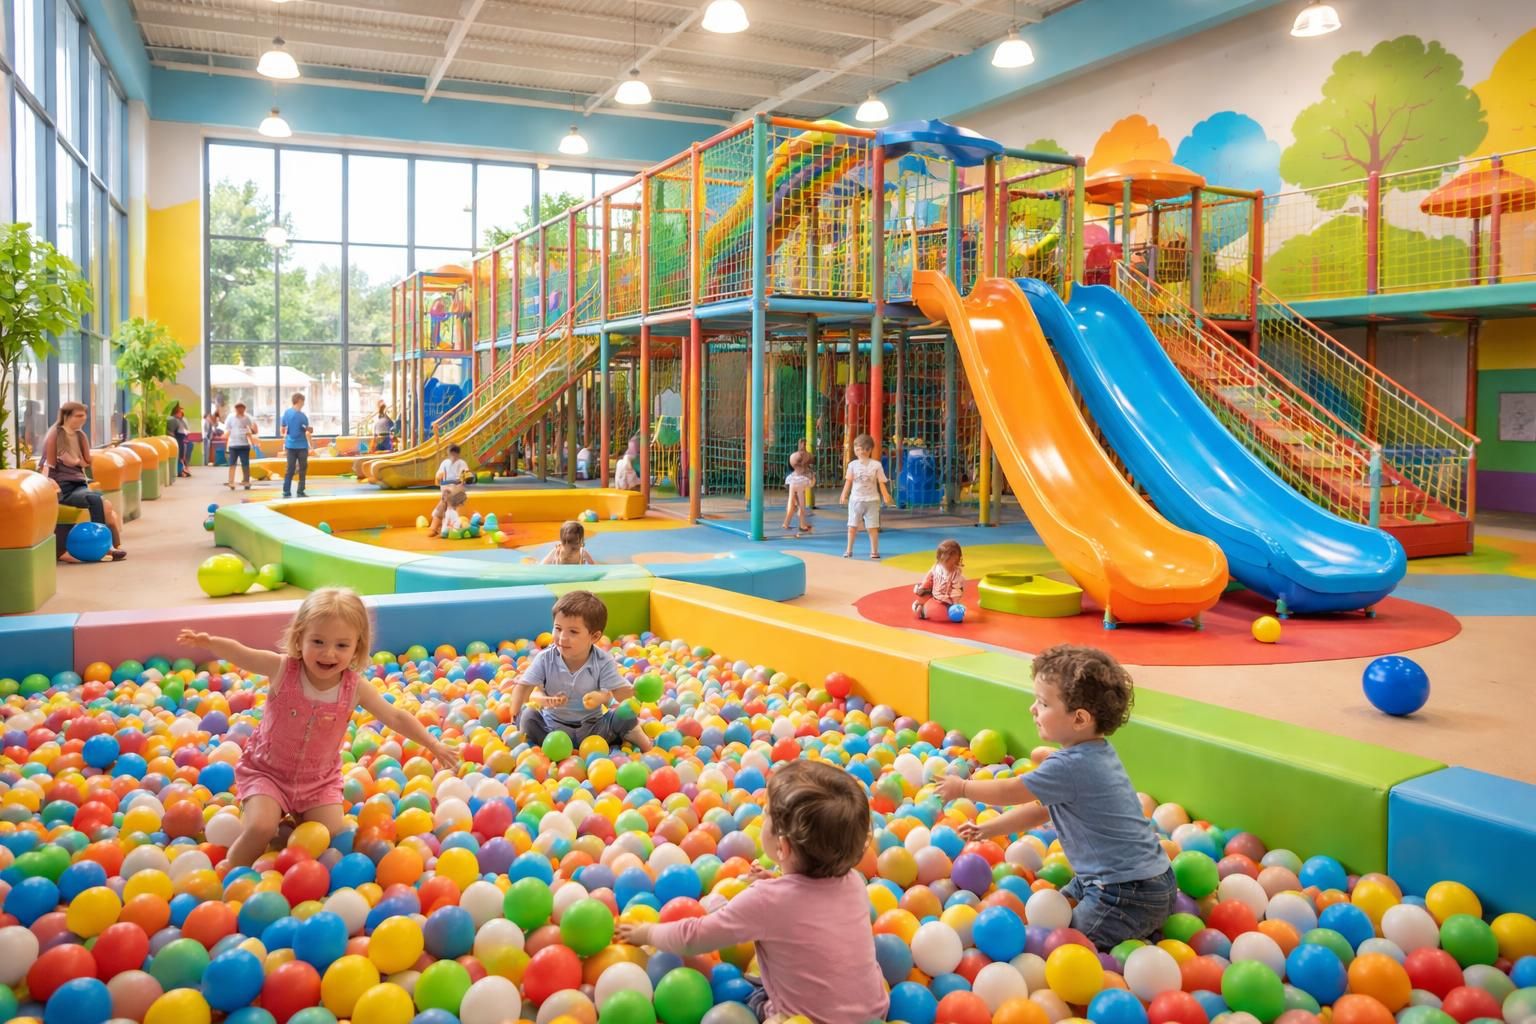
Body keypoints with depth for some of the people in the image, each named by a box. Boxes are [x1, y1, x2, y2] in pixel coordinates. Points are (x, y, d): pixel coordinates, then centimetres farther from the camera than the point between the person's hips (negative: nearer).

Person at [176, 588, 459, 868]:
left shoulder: (356, 687, -15)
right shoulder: (283, 669, -18)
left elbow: (395, 717, -6)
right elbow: (239, 654, -12)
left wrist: (432, 744, -6)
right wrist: (208, 641, -32)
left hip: (319, 780, 2)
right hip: (267, 771, -2)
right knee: (261, 829, -25)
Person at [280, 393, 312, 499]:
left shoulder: (286, 412, 5)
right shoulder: (302, 416, -13)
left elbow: (282, 430, 13)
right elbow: (307, 432, -11)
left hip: (290, 445, 5)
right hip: (301, 446, -5)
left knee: (290, 469, 7)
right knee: (302, 469, 4)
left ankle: (286, 492, 5)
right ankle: (300, 492, 6)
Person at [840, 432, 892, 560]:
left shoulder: (876, 465, -3)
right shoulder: (853, 465, 0)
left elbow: (881, 482, -2)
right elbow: (848, 481, 1)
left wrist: (885, 496, -11)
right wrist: (844, 495, -8)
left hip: (871, 500, -1)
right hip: (855, 499, 1)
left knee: (872, 527, 1)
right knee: (852, 526, 5)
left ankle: (874, 551, 11)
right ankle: (849, 550, 14)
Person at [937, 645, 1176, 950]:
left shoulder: (1070, 767, -25)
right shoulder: (1096, 753, 7)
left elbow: (1010, 792, -11)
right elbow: (1043, 808, 15)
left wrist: (962, 787, 6)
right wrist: (988, 830, 17)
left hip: (1128, 897, -10)